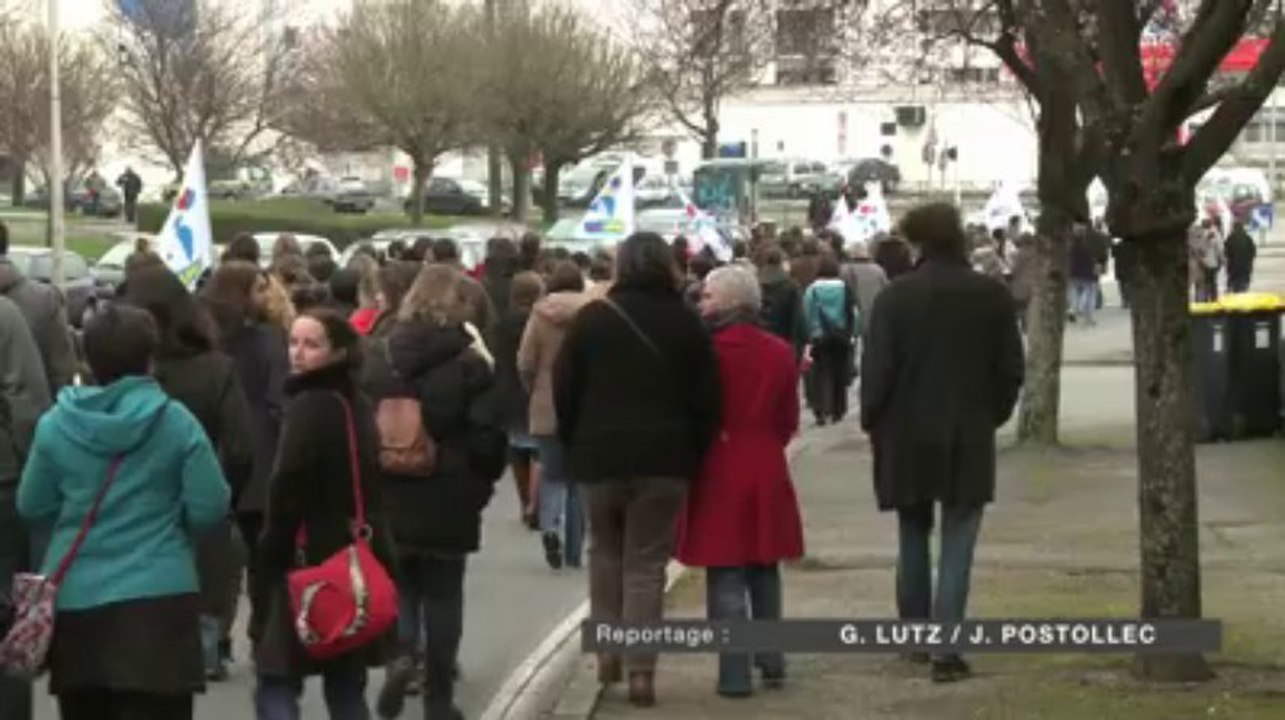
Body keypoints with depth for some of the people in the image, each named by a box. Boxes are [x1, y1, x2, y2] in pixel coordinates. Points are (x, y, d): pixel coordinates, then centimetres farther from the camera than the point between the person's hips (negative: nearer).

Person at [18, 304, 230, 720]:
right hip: (158, 598, -3)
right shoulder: (177, 422, -6)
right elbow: (209, 510, -6)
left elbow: (32, 508, 8)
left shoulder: (55, 425, 0)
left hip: (74, 600, 3)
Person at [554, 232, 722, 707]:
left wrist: (573, 445, 11)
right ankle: (641, 669, -3)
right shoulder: (686, 324, 1)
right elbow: (706, 399, 1)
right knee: (646, 563, 3)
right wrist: (694, 457, 9)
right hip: (663, 459, 0)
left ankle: (608, 648, 15)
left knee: (605, 552, 20)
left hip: (600, 455, 0)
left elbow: (564, 389, 0)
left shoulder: (592, 318, 0)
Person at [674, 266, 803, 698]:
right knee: (764, 569, 18)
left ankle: (735, 674, -2)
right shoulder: (780, 352, 1)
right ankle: (772, 663, 22)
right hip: (767, 470, 5)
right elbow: (789, 420, 7)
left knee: (725, 575, 0)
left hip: (719, 470, -5)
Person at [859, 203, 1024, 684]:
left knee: (913, 536, 18)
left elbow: (877, 370, -9)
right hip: (969, 436, 0)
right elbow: (1011, 369, 1)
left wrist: (872, 421, 6)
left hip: (908, 435, 0)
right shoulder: (993, 295, -3)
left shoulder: (895, 297, -9)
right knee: (957, 545, 1)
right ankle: (945, 651, -7)